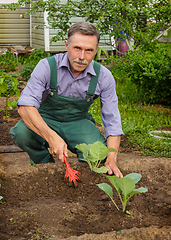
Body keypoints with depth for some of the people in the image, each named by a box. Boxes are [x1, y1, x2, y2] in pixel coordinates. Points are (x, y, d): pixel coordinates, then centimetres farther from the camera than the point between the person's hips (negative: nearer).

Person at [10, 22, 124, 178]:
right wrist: (51, 137, -48)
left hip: (78, 122, 1)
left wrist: (111, 160, -26)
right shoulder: (47, 66, -22)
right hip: (46, 120, -1)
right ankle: (44, 162, 1)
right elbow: (25, 105, -32)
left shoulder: (103, 76, -15)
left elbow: (112, 120, -12)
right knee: (21, 132, -33)